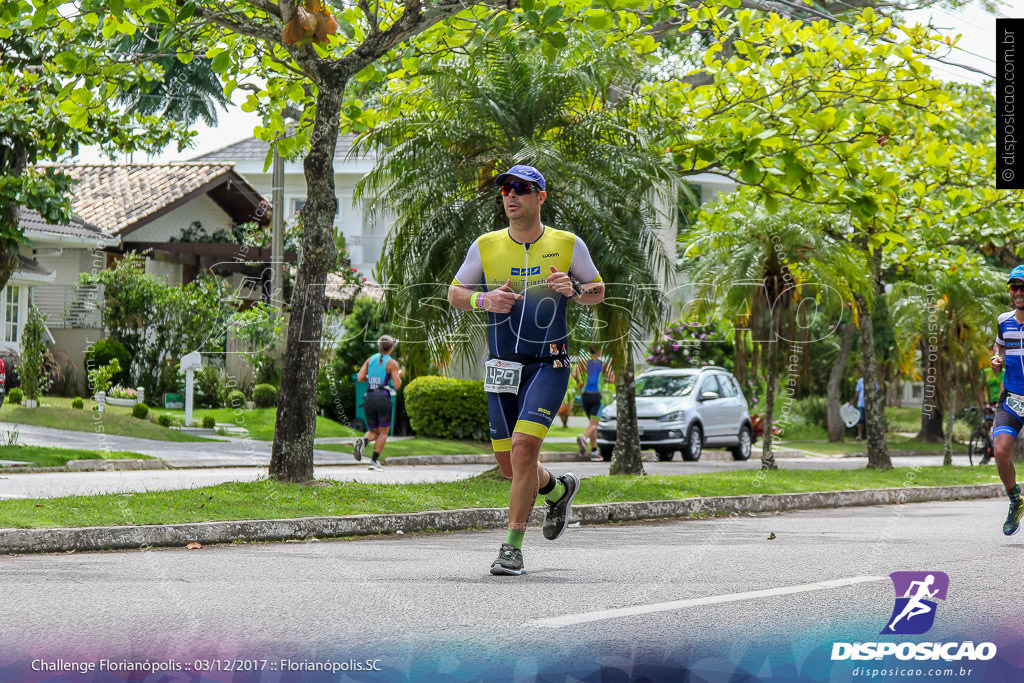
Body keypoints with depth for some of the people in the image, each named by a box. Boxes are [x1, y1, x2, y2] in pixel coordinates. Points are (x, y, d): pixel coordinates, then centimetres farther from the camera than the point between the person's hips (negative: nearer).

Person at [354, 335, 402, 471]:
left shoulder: (370, 359, 11)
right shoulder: (392, 363, -3)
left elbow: (360, 378, 5)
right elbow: (397, 385, -7)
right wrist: (399, 375, 14)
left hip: (369, 398, 4)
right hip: (383, 397, -4)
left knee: (373, 432, 15)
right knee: (383, 432, 10)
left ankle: (363, 441, -19)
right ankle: (375, 461, -1)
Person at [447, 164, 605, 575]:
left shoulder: (567, 245, -1)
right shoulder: (485, 247, 2)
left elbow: (598, 291, 11)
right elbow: (454, 294, 10)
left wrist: (575, 290, -12)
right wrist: (484, 300, -11)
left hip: (549, 364, -3)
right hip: (502, 367, 3)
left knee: (524, 446, -19)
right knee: (509, 464, 7)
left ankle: (513, 547, -10)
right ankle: (558, 489, 41)